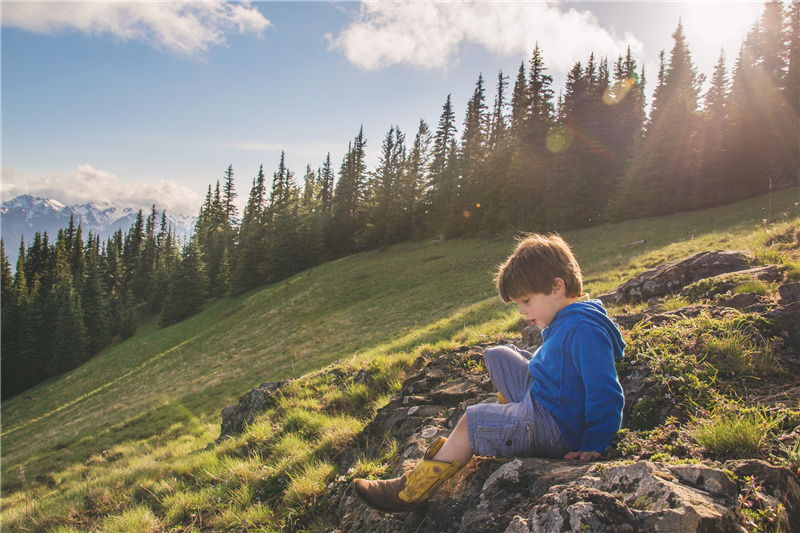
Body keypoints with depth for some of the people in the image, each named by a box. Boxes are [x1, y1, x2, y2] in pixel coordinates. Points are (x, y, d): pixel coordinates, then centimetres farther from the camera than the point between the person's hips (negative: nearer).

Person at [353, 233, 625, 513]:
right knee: (497, 356, 17)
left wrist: (594, 446, -23)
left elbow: (606, 394, -27)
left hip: (558, 430, -10)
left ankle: (410, 490, -14)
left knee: (471, 421, -23)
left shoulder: (585, 330, -26)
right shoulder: (565, 321, 7)